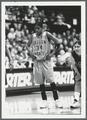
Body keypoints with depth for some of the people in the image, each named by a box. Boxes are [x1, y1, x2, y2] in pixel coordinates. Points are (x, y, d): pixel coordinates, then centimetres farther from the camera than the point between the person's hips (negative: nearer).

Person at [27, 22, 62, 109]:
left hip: (46, 60, -4)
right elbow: (28, 46, 20)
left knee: (51, 81, -7)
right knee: (41, 82, 5)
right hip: (36, 61, 4)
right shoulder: (33, 36, 6)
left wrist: (52, 54, -11)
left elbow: (58, 42, -7)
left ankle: (56, 100, -3)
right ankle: (44, 101, 10)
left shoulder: (47, 34, -5)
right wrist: (30, 53, 2)